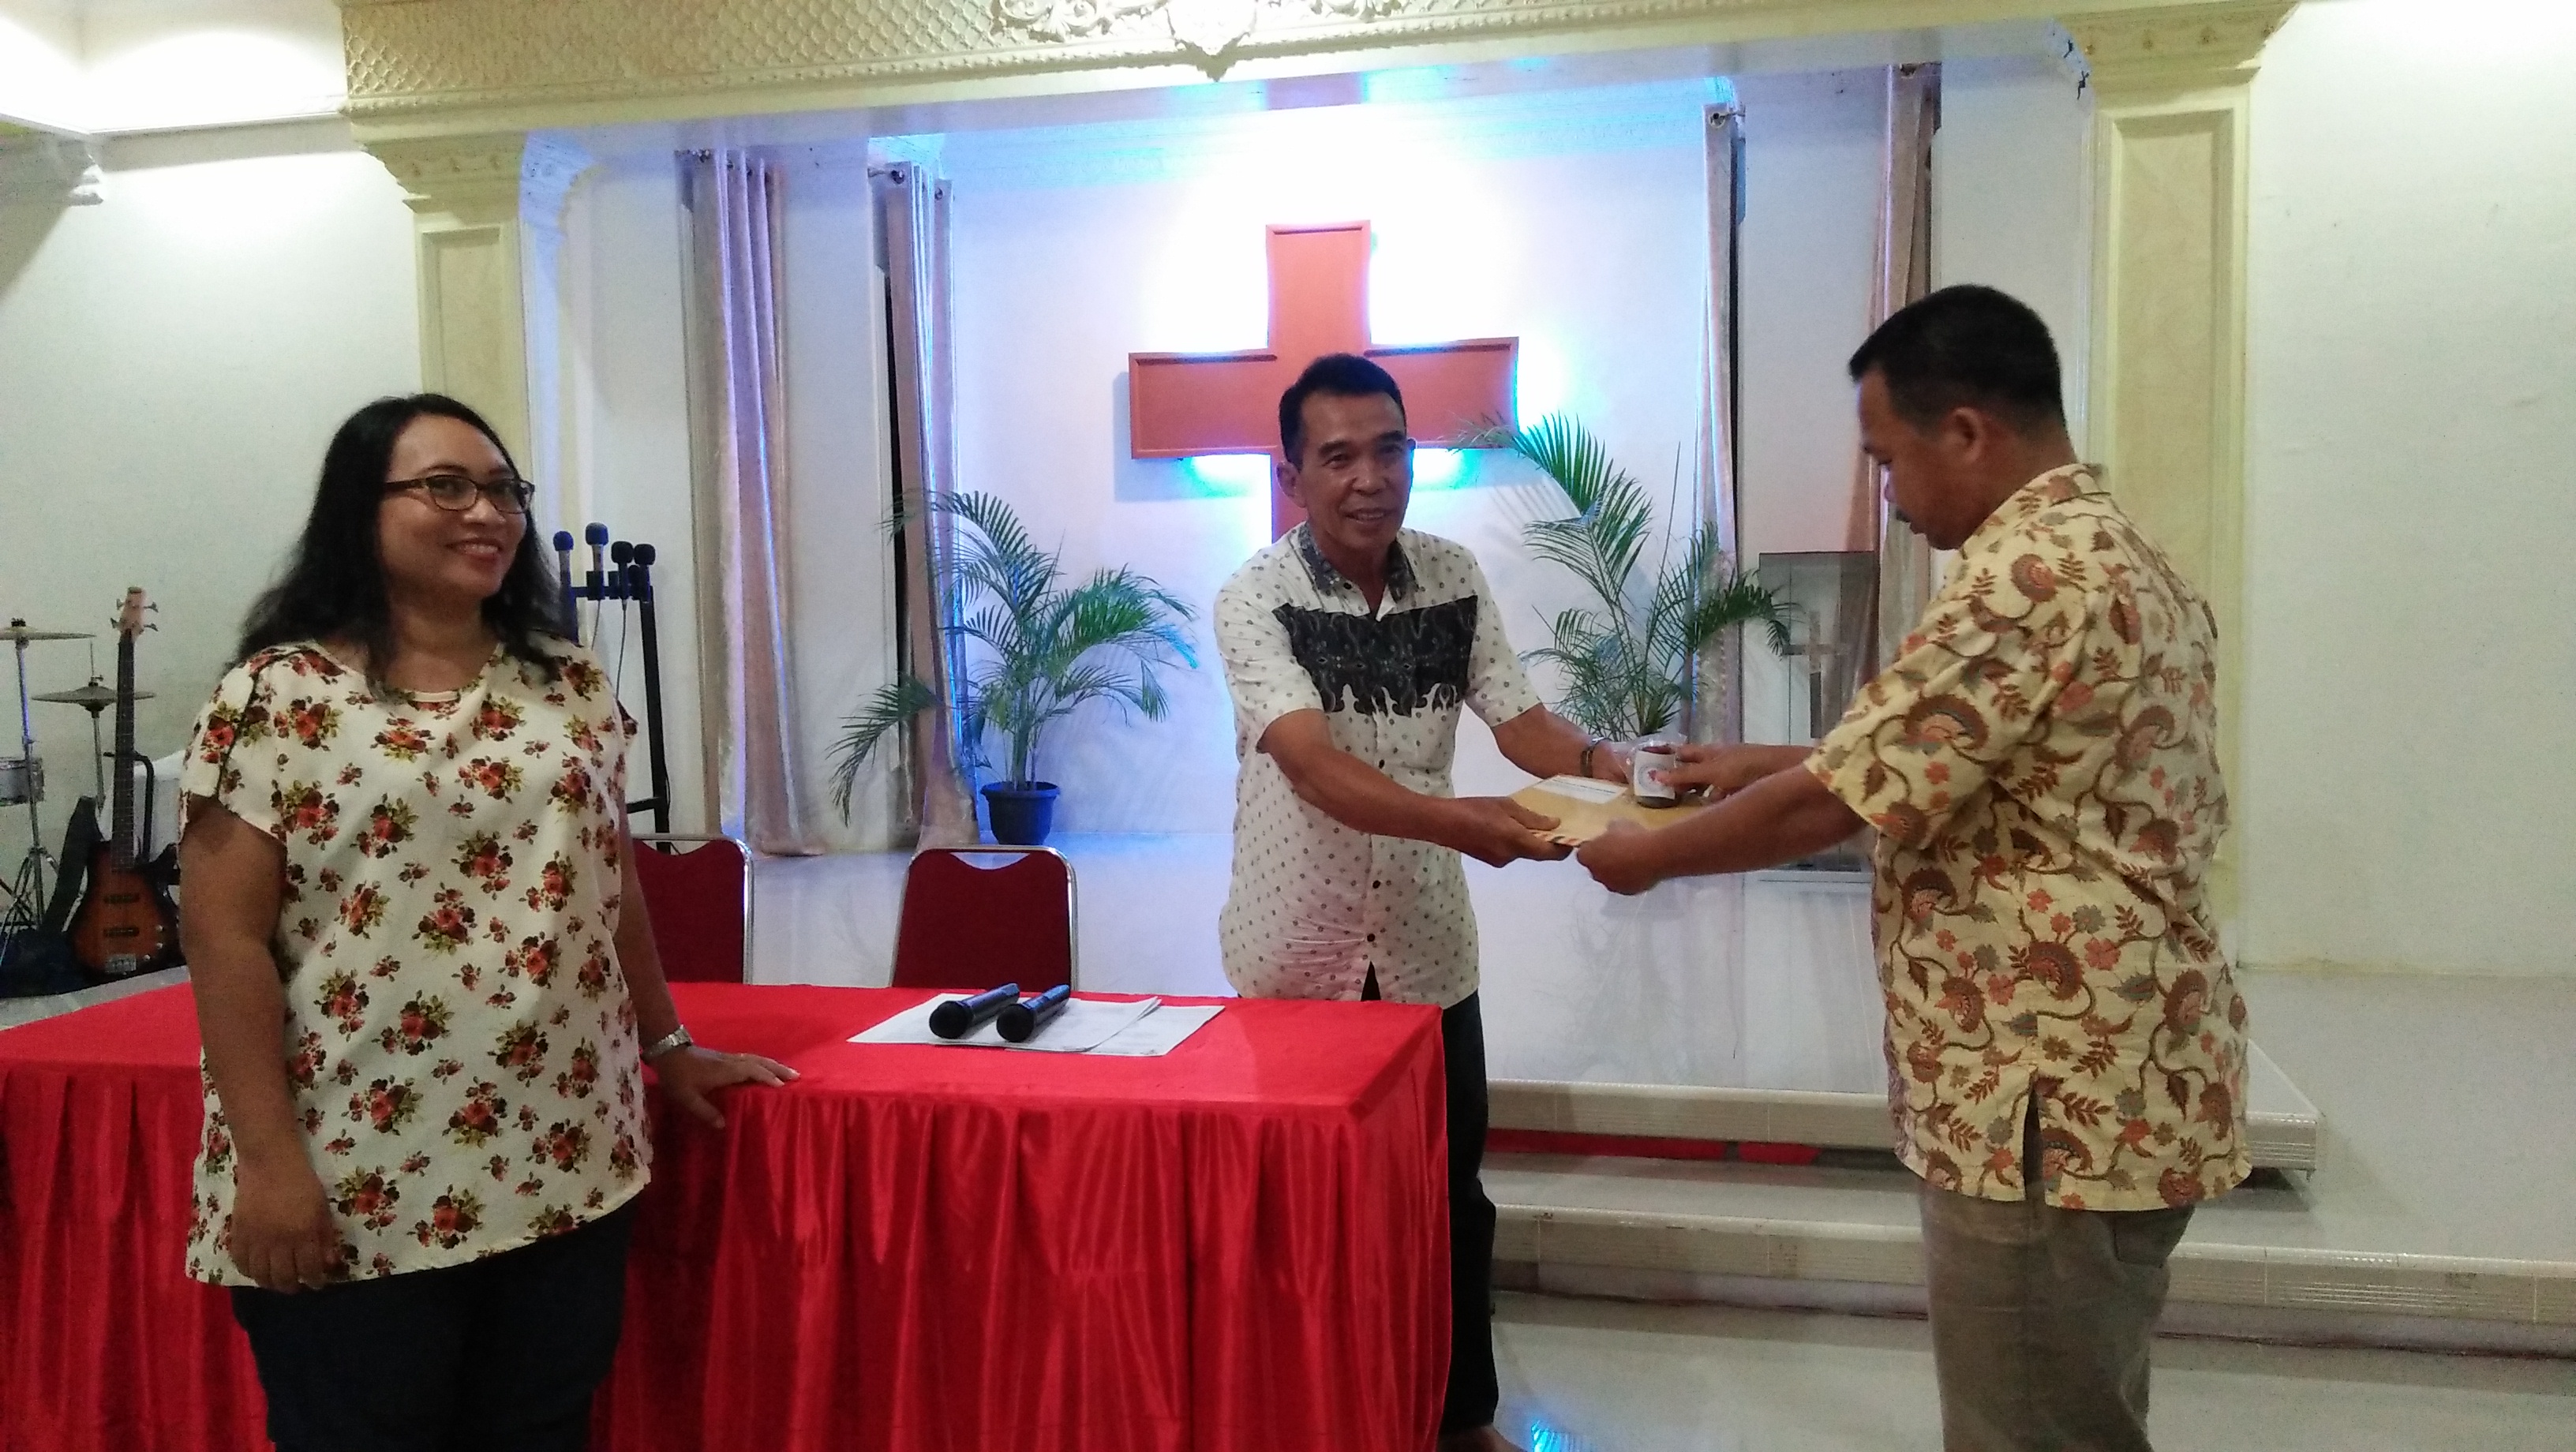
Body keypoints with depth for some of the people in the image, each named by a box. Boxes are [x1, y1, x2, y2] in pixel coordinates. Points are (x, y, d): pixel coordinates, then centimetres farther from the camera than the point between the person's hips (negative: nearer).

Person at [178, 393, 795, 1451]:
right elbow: (225, 936, -9)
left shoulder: (573, 687, 8)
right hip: (357, 1189, -4)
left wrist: (667, 1046, 17)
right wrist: (267, 1159, -13)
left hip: (566, 1170, 4)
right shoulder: (279, 696, -6)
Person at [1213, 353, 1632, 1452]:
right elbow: (1312, 767, -30)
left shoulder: (1454, 579, -2)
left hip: (1425, 948, 4)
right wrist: (1459, 821, -46)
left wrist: (1597, 764, -25)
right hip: (1295, 956, -3)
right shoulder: (1254, 599, -17)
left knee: (1451, 1195, 14)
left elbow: (1519, 722, -2)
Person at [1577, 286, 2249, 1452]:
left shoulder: (2027, 577, -21)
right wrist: (1763, 763, 16)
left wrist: (1648, 857, -4)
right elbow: (1930, 761, 21)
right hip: (2111, 1086, 10)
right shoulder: (2118, 556, 12)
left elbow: (1829, 806, -19)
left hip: (2054, 1104, -10)